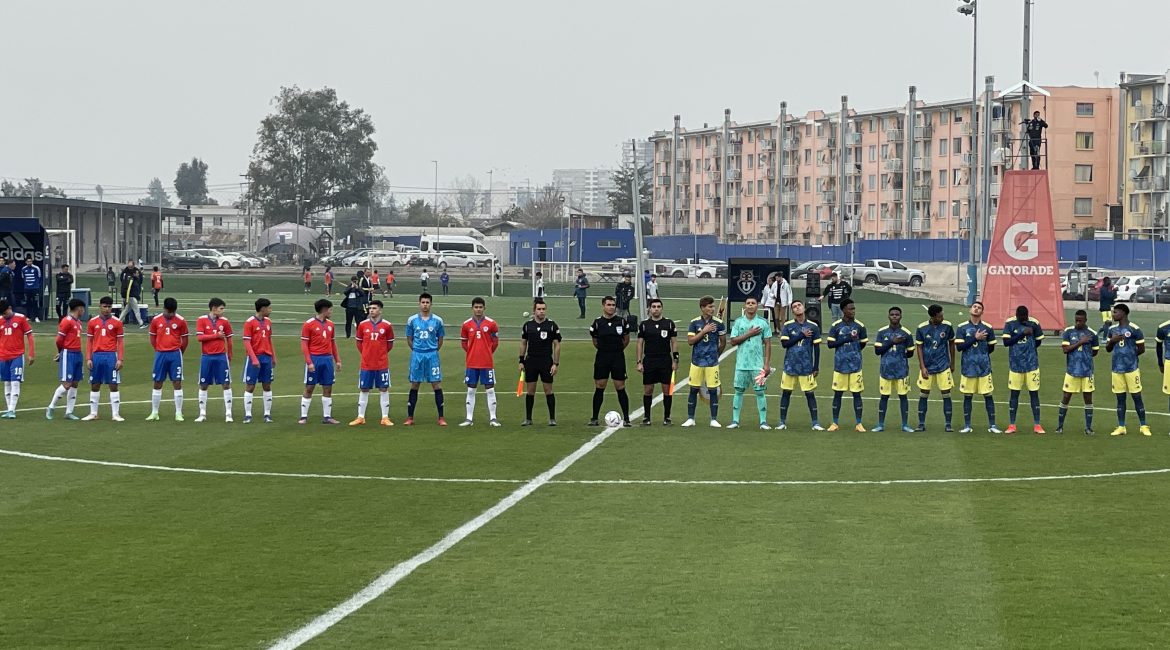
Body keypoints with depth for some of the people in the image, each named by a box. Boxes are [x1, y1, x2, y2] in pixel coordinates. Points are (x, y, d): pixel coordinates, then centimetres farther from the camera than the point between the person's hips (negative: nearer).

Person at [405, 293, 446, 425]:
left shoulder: (437, 320, 1)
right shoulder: (412, 320, 3)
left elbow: (440, 339, 11)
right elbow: (409, 339, 12)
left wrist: (433, 351, 6)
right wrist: (416, 350, 6)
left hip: (432, 355, -1)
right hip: (417, 355, 1)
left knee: (437, 385, -3)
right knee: (414, 385, 4)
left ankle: (441, 417, 1)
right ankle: (410, 417, 10)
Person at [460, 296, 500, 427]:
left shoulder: (491, 323, -1)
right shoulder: (466, 325, 2)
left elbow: (495, 341, 8)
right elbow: (463, 342, 12)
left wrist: (488, 352, 6)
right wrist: (470, 353, 6)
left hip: (487, 363, -1)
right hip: (471, 363, 1)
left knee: (490, 390, 1)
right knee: (471, 390, 5)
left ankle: (492, 418, 5)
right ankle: (469, 418, 10)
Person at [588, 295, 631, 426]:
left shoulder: (621, 321, 0)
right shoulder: (597, 322, -1)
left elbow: (626, 340, 13)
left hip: (618, 358, 0)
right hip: (601, 358, 0)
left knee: (620, 388, -1)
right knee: (599, 388, 3)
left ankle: (626, 418, 4)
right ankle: (594, 418, 10)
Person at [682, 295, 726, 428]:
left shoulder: (718, 323, 0)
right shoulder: (694, 322, 0)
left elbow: (723, 342, 11)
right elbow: (690, 341, -7)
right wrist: (704, 331, -13)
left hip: (712, 362, 0)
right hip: (697, 361, 0)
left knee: (713, 390, 0)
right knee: (693, 390, 5)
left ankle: (714, 419, 8)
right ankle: (690, 418, 13)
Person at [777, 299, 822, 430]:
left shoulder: (813, 326, 1)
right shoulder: (788, 326, 1)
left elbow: (816, 348, 4)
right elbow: (784, 343, -8)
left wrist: (816, 367, 2)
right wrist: (801, 335, -14)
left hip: (807, 366, -1)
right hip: (790, 365, 1)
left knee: (810, 394, -1)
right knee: (786, 393, 5)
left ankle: (815, 423, 4)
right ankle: (782, 422, 12)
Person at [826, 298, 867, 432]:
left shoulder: (860, 326, 1)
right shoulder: (836, 326, -2)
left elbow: (863, 344, 13)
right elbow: (830, 344, -5)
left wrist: (853, 352, 7)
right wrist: (846, 340, -15)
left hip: (855, 364, 1)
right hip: (840, 364, -1)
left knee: (857, 393, 2)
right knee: (838, 393, 5)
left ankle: (859, 424, 7)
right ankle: (835, 423, 13)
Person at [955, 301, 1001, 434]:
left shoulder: (988, 328, 2)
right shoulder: (962, 328, 1)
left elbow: (991, 348, 9)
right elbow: (959, 347, -8)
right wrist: (975, 338, -12)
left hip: (984, 367, 0)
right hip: (967, 367, 0)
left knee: (988, 395, 1)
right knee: (967, 396, 6)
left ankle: (992, 425, 7)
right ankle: (967, 425, 13)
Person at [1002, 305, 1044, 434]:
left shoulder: (1034, 323, -1)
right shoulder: (1010, 324, -4)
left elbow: (1038, 341, 10)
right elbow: (1006, 342, -11)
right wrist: (1022, 334, -18)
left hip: (1032, 364, 0)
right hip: (1015, 364, 0)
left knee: (1034, 393, 2)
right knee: (1014, 393, 5)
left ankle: (1037, 425, 8)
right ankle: (1011, 425, 12)